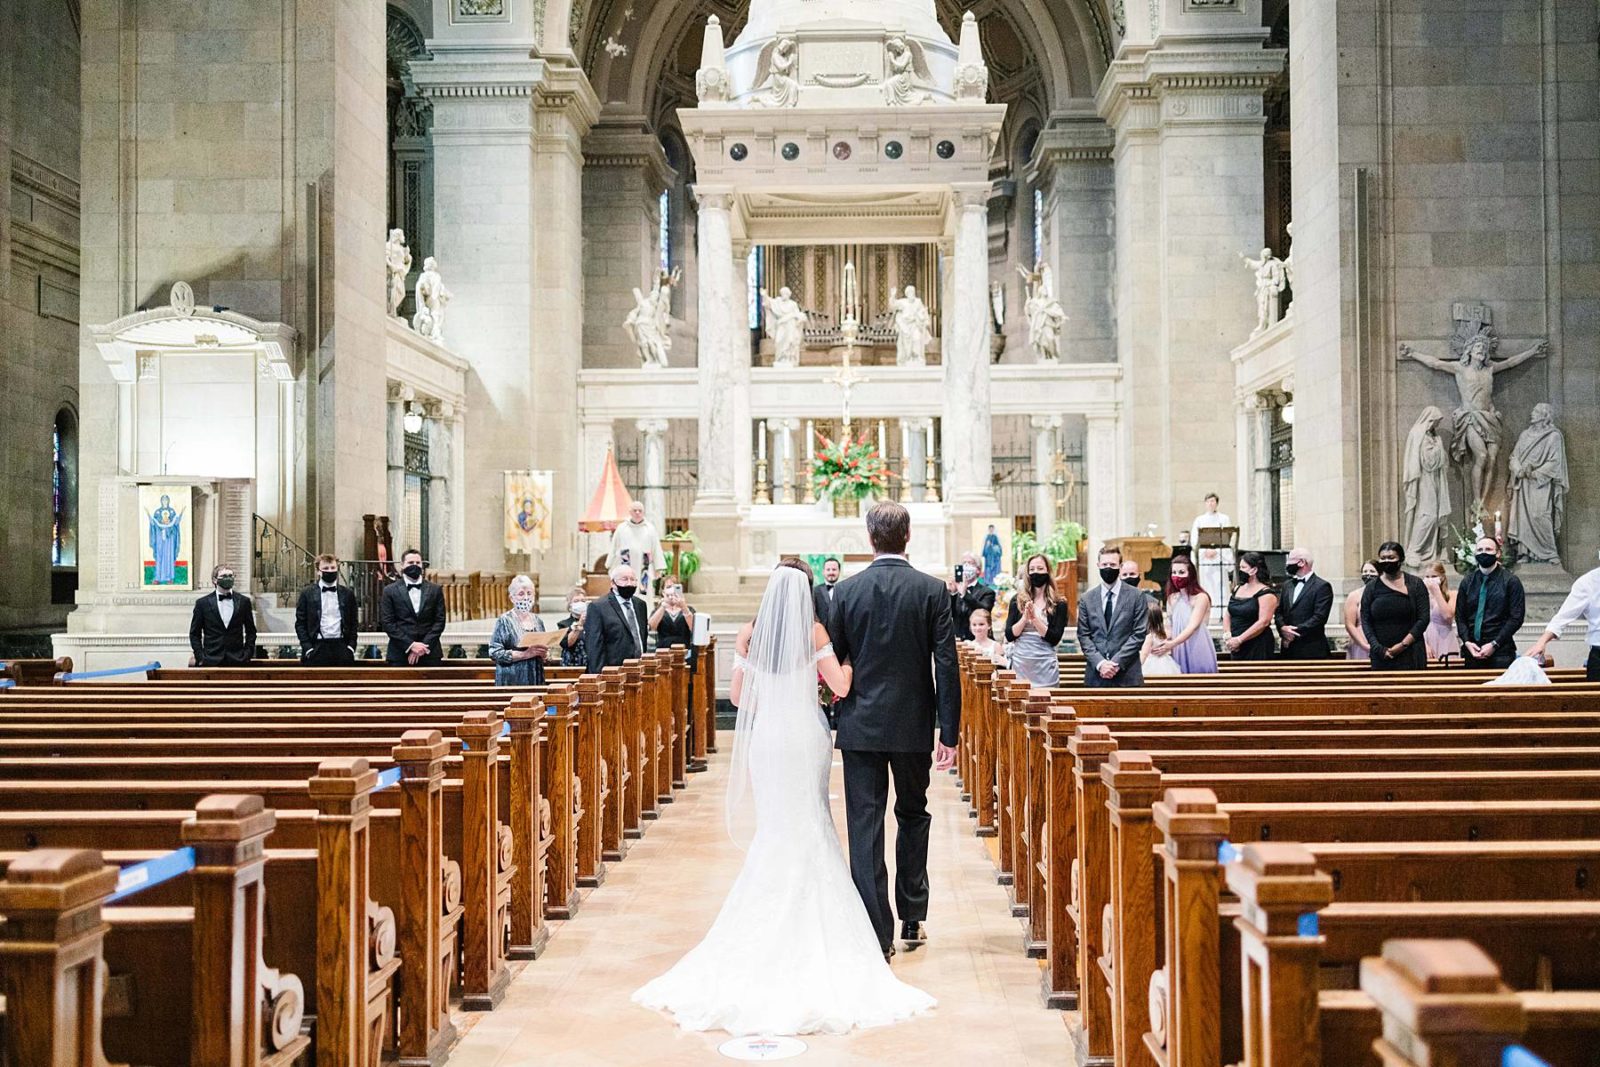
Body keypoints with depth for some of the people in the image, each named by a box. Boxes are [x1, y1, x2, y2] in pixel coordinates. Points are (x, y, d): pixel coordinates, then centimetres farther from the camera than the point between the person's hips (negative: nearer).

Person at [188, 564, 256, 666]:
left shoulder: (243, 601, 8)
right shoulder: (203, 603, 4)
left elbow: (251, 632, 14)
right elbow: (195, 634, 8)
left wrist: (247, 656, 3)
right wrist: (200, 658, -2)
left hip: (237, 662, 1)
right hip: (211, 662, -1)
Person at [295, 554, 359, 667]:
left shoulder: (347, 593, 10)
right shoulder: (307, 593, 5)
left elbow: (353, 622, 13)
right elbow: (300, 623, 4)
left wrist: (351, 646, 2)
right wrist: (307, 647, -6)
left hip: (342, 648, 2)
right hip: (317, 649, -2)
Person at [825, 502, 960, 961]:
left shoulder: (847, 590, -3)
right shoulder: (932, 590, -5)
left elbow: (833, 661, 1)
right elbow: (946, 665, -7)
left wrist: (832, 715, 13)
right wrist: (949, 733, -3)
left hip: (860, 725, 0)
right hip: (914, 725, 1)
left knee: (865, 826, 2)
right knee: (913, 814, 19)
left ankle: (878, 934, 2)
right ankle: (912, 919, 24)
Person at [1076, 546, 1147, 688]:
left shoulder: (1136, 597, 2)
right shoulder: (1087, 599, 9)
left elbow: (1139, 634, -3)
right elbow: (1083, 636, 5)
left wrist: (1117, 663, -11)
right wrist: (1100, 663, -9)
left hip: (1127, 675, -2)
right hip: (1095, 675, 2)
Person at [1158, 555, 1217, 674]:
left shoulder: (1201, 597, -10)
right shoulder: (1172, 598, 8)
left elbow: (1193, 626, -19)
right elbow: (1169, 627, 11)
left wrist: (1172, 644, -30)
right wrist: (1165, 644, -8)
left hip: (1198, 653, -5)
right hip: (1178, 653, 5)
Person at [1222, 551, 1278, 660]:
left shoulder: (1265, 593, -8)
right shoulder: (1237, 590, 14)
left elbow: (1263, 622, -16)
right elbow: (1229, 615, 15)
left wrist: (1239, 640, -18)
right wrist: (1227, 634, -4)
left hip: (1257, 647, -6)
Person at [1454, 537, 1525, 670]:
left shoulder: (1511, 581, 1)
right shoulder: (1467, 582, 12)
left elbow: (1516, 618, -5)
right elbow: (1460, 616, 11)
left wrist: (1494, 644, -12)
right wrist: (1467, 642, -5)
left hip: (1500, 652, -3)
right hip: (1471, 651, 3)